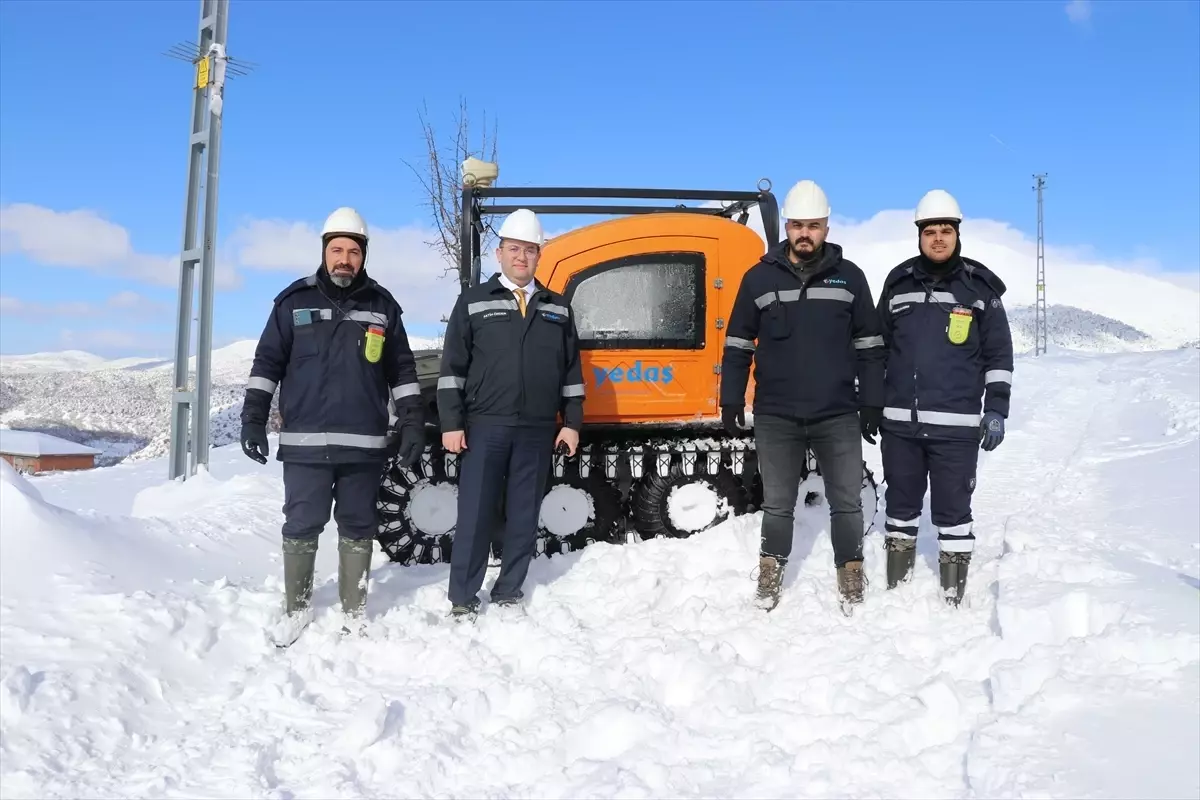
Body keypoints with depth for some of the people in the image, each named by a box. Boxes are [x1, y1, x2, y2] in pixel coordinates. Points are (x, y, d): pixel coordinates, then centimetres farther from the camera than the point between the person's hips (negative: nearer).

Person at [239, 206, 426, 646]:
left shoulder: (382, 305, 8)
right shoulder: (295, 301, 5)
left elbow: (402, 371, 11)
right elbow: (267, 363, 6)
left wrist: (412, 423, 4)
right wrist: (253, 419, 0)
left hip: (365, 443, 1)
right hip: (305, 442, -1)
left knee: (358, 528, 8)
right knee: (301, 527, 3)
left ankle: (354, 611, 19)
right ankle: (296, 608, 19)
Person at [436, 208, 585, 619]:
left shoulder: (557, 307, 12)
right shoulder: (474, 301, 4)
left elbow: (572, 370, 13)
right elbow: (452, 366, 1)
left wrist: (571, 422, 5)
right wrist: (451, 423, -6)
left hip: (537, 430, 3)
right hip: (485, 426, -2)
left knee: (523, 516, 7)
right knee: (475, 514, 0)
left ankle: (508, 593, 19)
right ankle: (462, 598, 9)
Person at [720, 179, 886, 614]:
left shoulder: (849, 276, 4)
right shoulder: (759, 278, 2)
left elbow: (869, 345, 7)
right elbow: (737, 344, 6)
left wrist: (871, 402, 3)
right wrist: (731, 399, 2)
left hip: (838, 416, 0)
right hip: (775, 417, 0)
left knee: (847, 503, 8)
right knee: (777, 504, 11)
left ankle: (851, 579, 24)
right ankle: (770, 578, 26)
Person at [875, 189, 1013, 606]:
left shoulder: (979, 287, 2)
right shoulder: (898, 283, 8)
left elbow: (999, 354, 4)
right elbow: (879, 347, 15)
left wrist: (996, 410, -3)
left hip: (956, 423, -3)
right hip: (899, 420, 3)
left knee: (952, 511, 1)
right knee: (901, 505, 12)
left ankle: (953, 597, 12)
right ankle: (896, 590, 25)